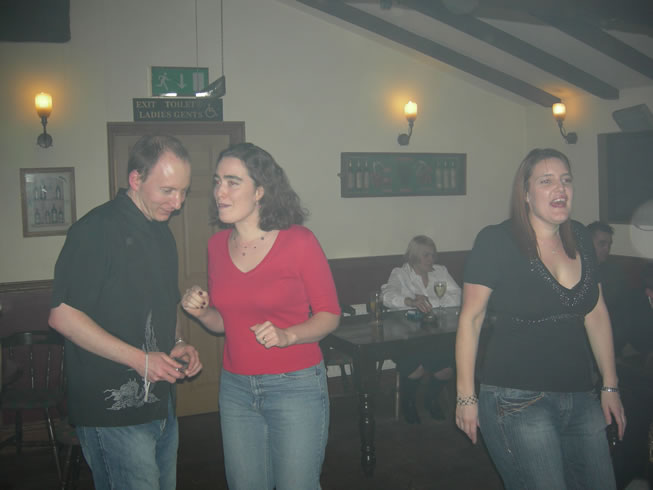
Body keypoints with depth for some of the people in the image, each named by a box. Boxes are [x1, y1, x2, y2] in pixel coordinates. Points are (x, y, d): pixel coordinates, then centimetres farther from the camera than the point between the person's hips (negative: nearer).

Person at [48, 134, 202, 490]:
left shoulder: (162, 234, 13)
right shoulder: (97, 230, -14)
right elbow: (62, 315, -18)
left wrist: (178, 344, 4)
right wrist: (140, 359, -19)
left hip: (161, 404, 8)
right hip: (114, 411, -8)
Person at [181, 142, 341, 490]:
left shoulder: (299, 242, -12)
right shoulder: (217, 245, 3)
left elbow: (329, 314, -6)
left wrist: (288, 336, -23)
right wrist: (202, 312, -7)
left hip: (295, 386, -4)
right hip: (236, 387, 5)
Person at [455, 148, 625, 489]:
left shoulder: (580, 239, 7)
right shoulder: (496, 242, -11)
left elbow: (596, 315, 14)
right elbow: (470, 319, -10)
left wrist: (610, 386, 15)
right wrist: (466, 396, -9)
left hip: (580, 397, 6)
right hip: (519, 400, -6)